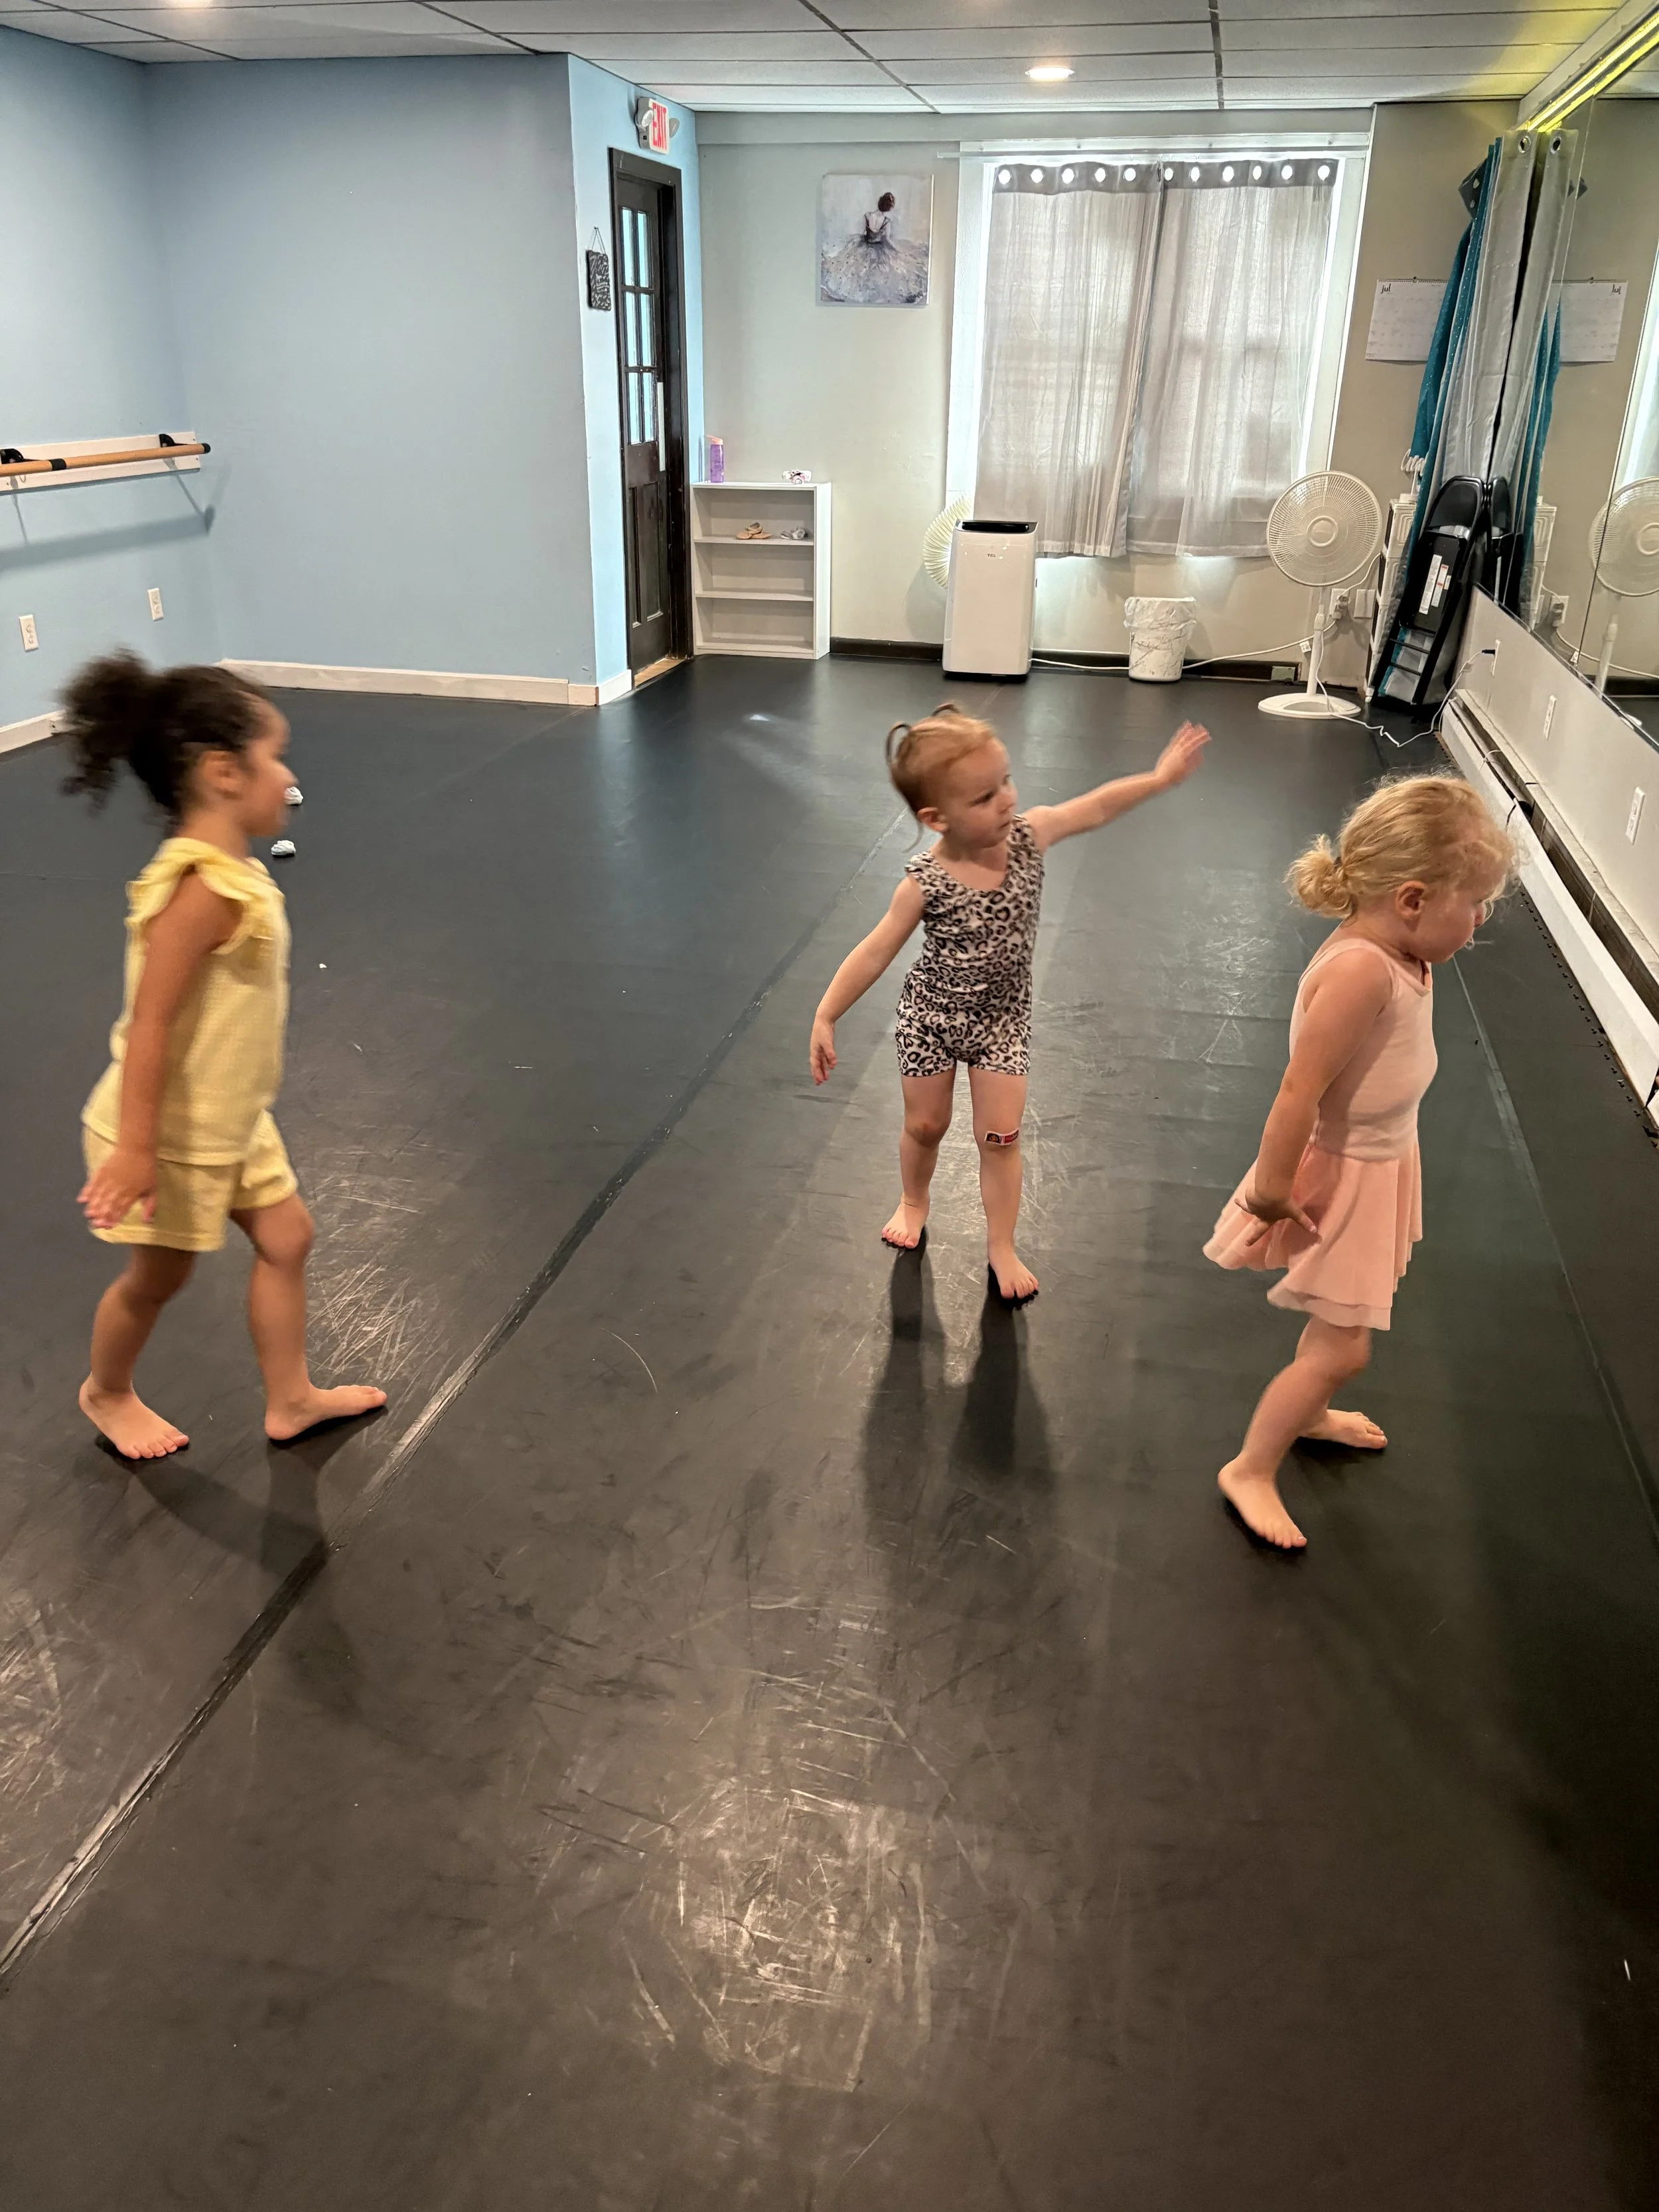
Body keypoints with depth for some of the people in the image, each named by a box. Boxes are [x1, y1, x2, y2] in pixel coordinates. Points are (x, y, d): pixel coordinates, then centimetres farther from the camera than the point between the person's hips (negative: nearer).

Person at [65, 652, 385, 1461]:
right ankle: (107, 1394, 41)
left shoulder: (230, 871, -1)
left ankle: (290, 1398, 33)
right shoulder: (204, 891, -30)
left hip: (231, 1121, 9)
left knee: (285, 1238, 16)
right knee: (158, 1274, 13)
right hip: (172, 1135, -9)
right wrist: (134, 1148, -28)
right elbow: (150, 1024, -30)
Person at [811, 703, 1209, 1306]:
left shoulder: (1028, 834, -18)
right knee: (925, 1125, 16)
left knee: (1000, 1136, 3)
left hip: (1002, 1019, 2)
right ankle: (913, 1203, 46)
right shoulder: (925, 882, -27)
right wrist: (825, 1016, -21)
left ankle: (1001, 1245, 20)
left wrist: (1159, 777, -2)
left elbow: (1095, 808, -4)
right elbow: (876, 952, -20)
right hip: (931, 1015, -2)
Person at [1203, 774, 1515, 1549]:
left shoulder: (1399, 955, -6)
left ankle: (1306, 1411, 54)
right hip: (1340, 1176, -9)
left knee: (1340, 1320, 28)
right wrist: (1272, 1193, -24)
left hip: (1382, 1161, 9)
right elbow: (1298, 1092, -33)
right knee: (1343, 1346, 2)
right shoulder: (1360, 969, -34)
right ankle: (1251, 1470, 21)